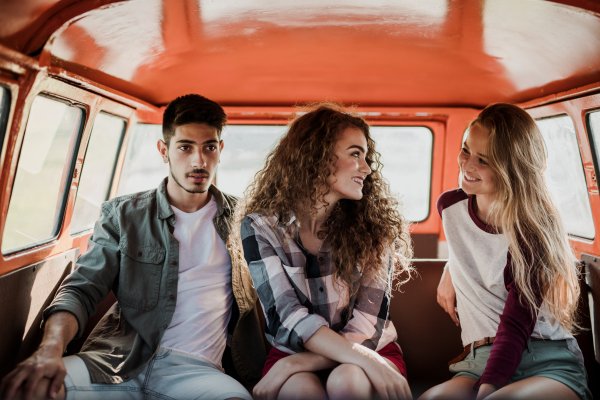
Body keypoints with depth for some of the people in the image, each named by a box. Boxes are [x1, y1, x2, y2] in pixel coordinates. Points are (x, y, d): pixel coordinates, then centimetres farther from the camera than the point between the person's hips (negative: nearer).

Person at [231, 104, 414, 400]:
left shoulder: (372, 224, -5)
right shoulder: (260, 227, -8)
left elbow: (368, 324, -11)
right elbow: (289, 319, -16)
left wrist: (295, 364, -21)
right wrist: (365, 361, -28)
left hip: (371, 352, 1)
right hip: (293, 352, -1)